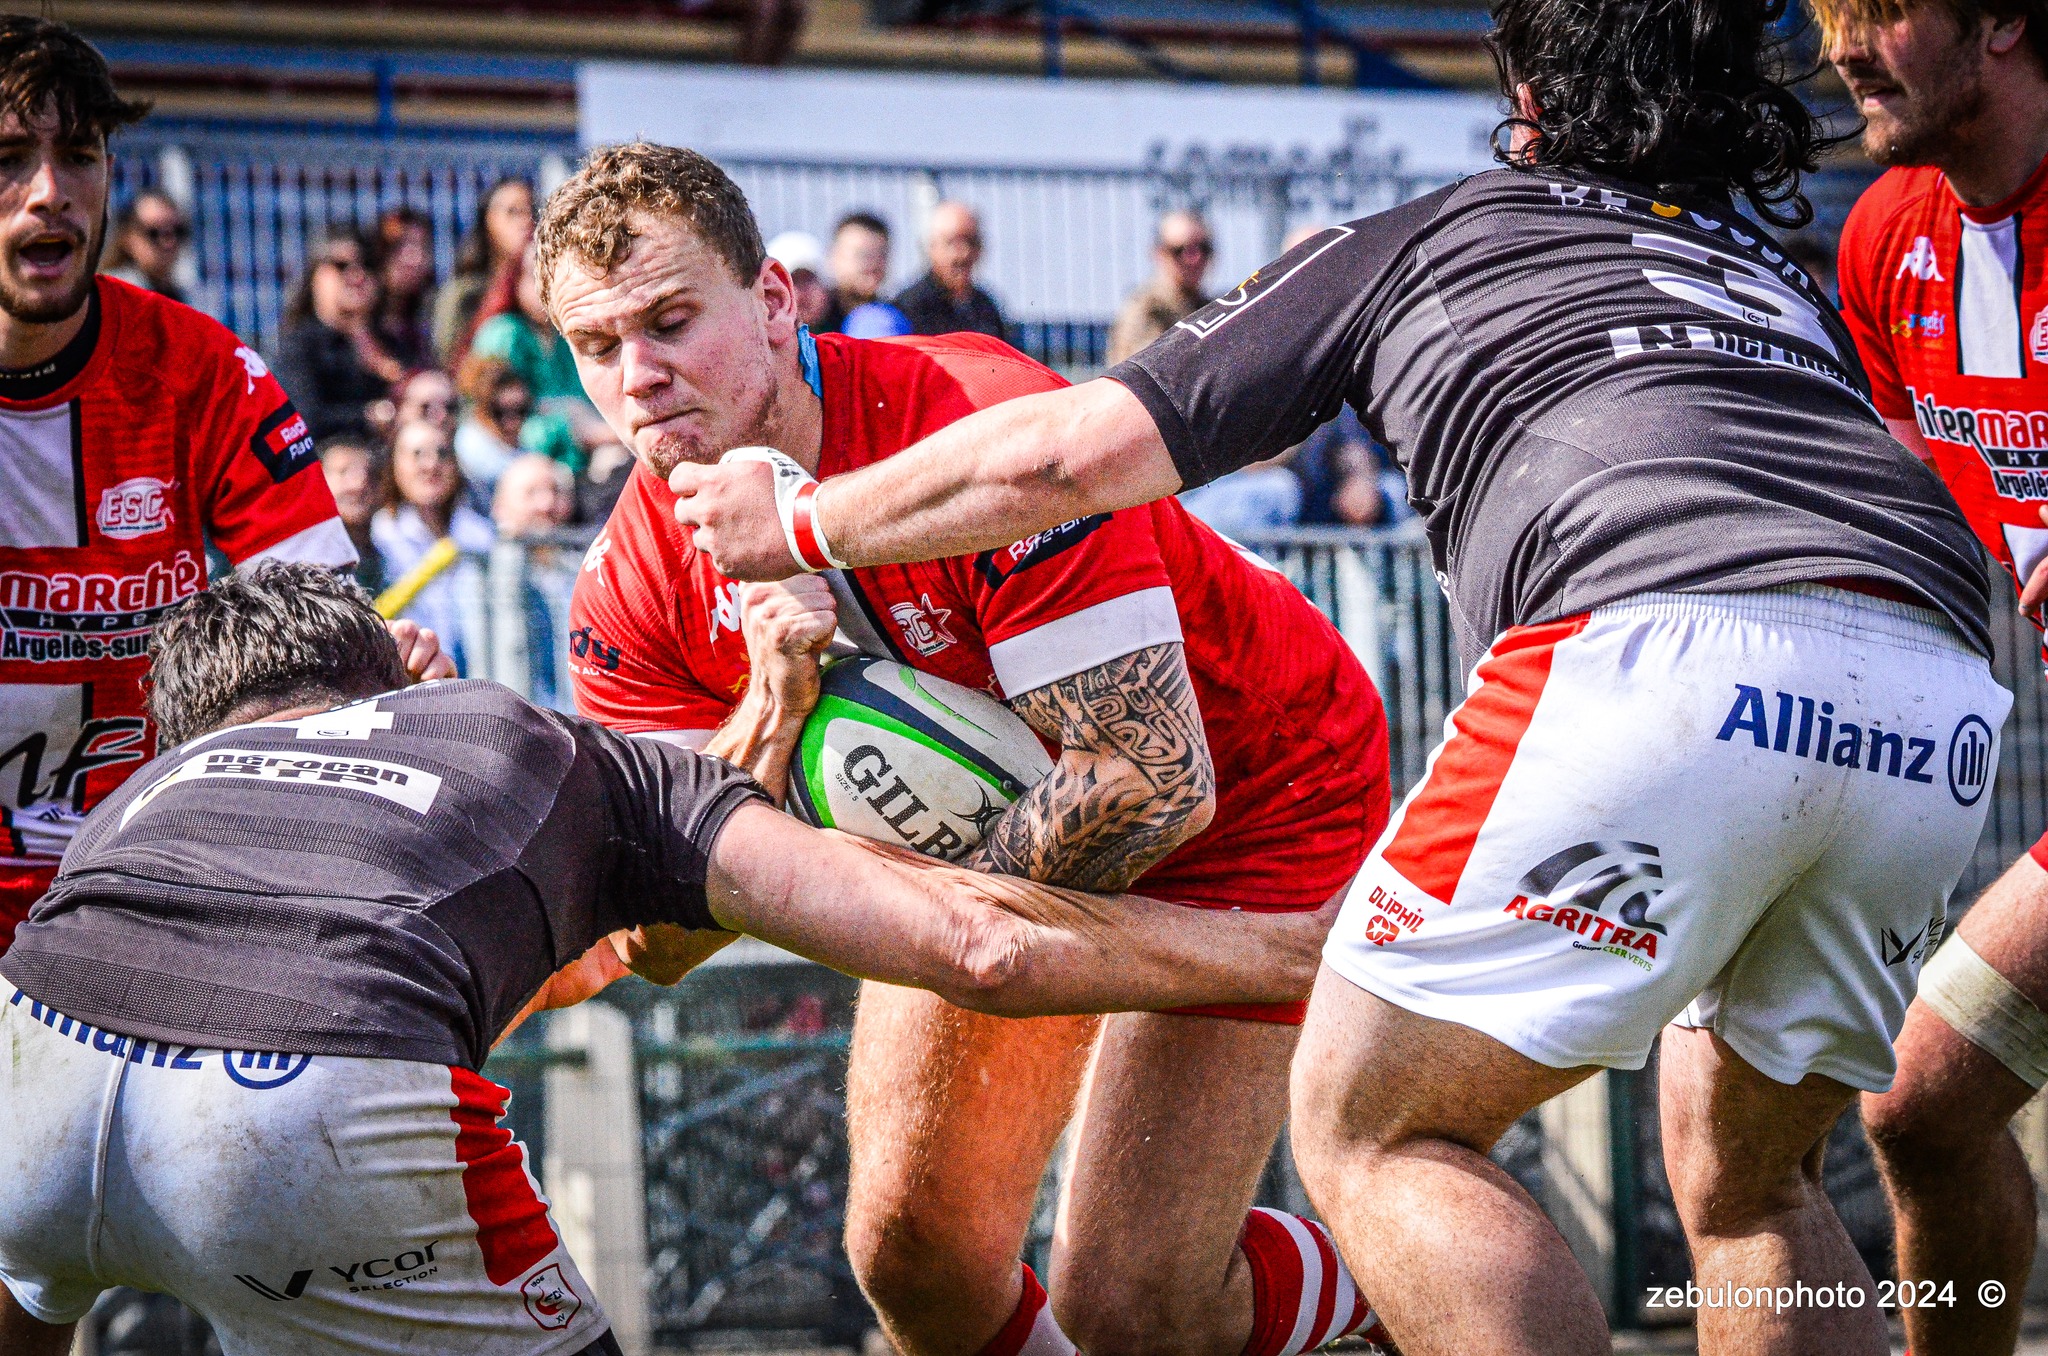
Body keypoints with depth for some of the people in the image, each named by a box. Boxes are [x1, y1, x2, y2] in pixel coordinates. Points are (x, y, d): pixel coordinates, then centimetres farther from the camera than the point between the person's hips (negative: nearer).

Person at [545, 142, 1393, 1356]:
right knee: (910, 1251, -1)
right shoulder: (634, 588, -14)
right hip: (1000, 830, 6)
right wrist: (773, 709, -31)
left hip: (1258, 787, -6)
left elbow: (1153, 780, -34)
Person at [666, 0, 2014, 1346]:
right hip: (1945, 704, 5)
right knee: (1746, 1184, 23)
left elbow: (1076, 452, 22)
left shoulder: (1417, 238, 25)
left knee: (1367, 1126, 6)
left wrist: (800, 524, 35)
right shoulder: (1790, 285, 37)